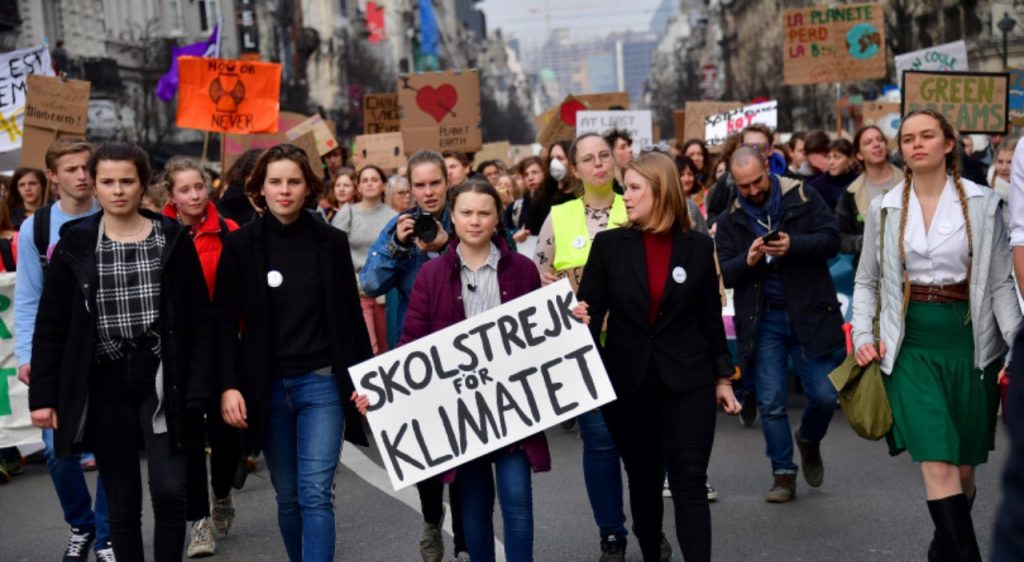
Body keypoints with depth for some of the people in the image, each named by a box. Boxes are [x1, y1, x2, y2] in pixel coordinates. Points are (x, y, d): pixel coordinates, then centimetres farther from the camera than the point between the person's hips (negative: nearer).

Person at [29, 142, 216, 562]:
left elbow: (199, 319, 0)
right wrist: (42, 395, -2)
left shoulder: (172, 240, 0)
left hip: (160, 380, -1)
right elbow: (50, 325, 3)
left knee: (170, 490, -8)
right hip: (104, 385, 1)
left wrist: (198, 389, -8)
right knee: (122, 500, 8)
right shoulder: (75, 244, 2)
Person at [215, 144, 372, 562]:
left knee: (315, 494, -9)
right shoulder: (241, 244, -1)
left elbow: (351, 316, 5)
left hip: (321, 383, -1)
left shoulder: (331, 242, 1)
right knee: (288, 496, 10)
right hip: (267, 387, 1)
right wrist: (229, 385, -10)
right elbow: (225, 322, -1)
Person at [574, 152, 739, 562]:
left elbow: (711, 317, 6)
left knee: (689, 483, -5)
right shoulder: (608, 245, -1)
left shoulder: (698, 247, 0)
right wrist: (578, 318, -26)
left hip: (687, 381, -1)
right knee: (642, 480, 14)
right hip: (628, 381, 1)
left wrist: (722, 377, 7)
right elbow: (590, 309, -3)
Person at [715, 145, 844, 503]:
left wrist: (793, 245, -24)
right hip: (763, 319, 1)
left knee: (824, 396, 0)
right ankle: (783, 474, 15)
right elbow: (725, 274, 0)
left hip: (810, 313, -1)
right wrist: (748, 260, -21)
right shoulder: (731, 220, 5)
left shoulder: (803, 198, 0)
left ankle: (809, 441, 31)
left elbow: (831, 239, -8)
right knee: (771, 403, 3)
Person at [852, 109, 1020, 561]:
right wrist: (863, 335, -1)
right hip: (911, 345, 0)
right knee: (936, 465, -13)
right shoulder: (884, 208, 4)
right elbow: (866, 280, 12)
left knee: (962, 464, 10)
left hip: (969, 342, 0)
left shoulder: (983, 204, 0)